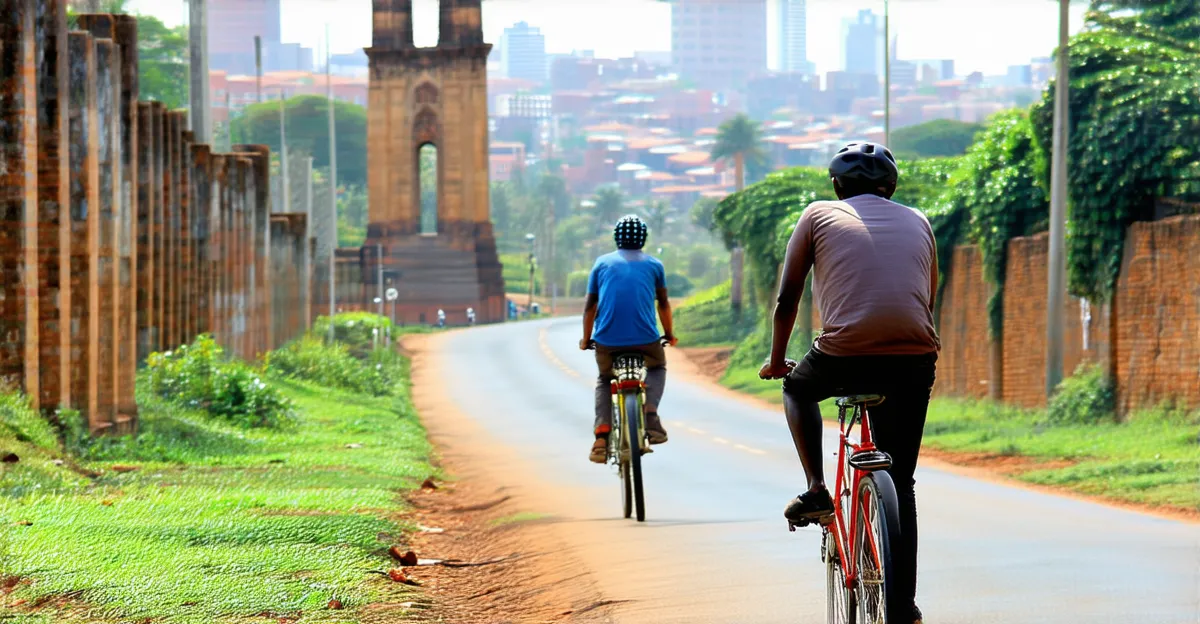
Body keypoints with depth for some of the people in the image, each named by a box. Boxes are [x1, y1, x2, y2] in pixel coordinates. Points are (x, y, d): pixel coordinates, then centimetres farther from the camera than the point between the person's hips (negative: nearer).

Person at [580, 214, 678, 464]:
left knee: (604, 380, 26)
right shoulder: (653, 264, 14)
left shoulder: (602, 263, 15)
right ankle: (650, 415, 5)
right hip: (645, 338, 0)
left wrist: (586, 339, 27)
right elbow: (663, 304, 19)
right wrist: (669, 334, 33)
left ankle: (601, 436, 3)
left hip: (607, 340, 0)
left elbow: (590, 306, 16)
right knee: (657, 368, 31)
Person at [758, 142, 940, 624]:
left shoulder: (819, 216, 14)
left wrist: (777, 361, 30)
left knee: (798, 387, 33)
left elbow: (787, 300, 15)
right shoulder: (918, 223, 22)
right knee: (900, 483, 14)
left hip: (844, 357, -2)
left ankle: (816, 490, 18)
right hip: (914, 361, 2)